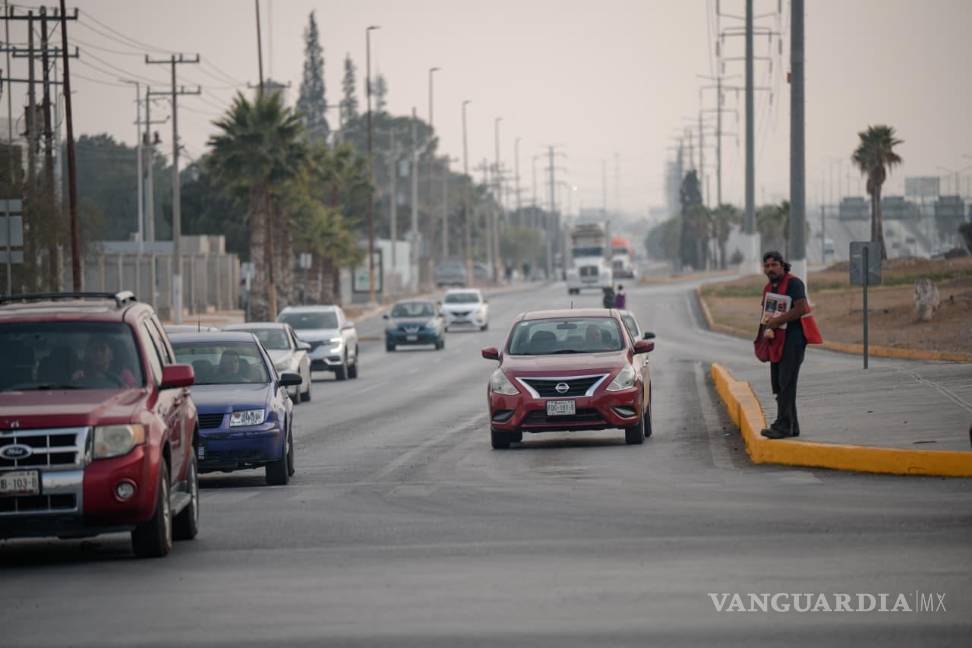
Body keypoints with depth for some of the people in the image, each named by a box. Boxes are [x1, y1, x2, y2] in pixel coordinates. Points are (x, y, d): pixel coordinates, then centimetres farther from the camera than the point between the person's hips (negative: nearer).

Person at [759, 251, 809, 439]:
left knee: (786, 382, -14)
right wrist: (767, 327, 4)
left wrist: (777, 321, -17)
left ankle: (783, 425, -16)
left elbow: (800, 309, -20)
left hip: (793, 338, -9)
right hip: (777, 340, 9)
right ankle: (791, 426, 16)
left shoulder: (793, 283, -10)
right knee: (778, 383, 9)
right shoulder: (768, 288, 17)